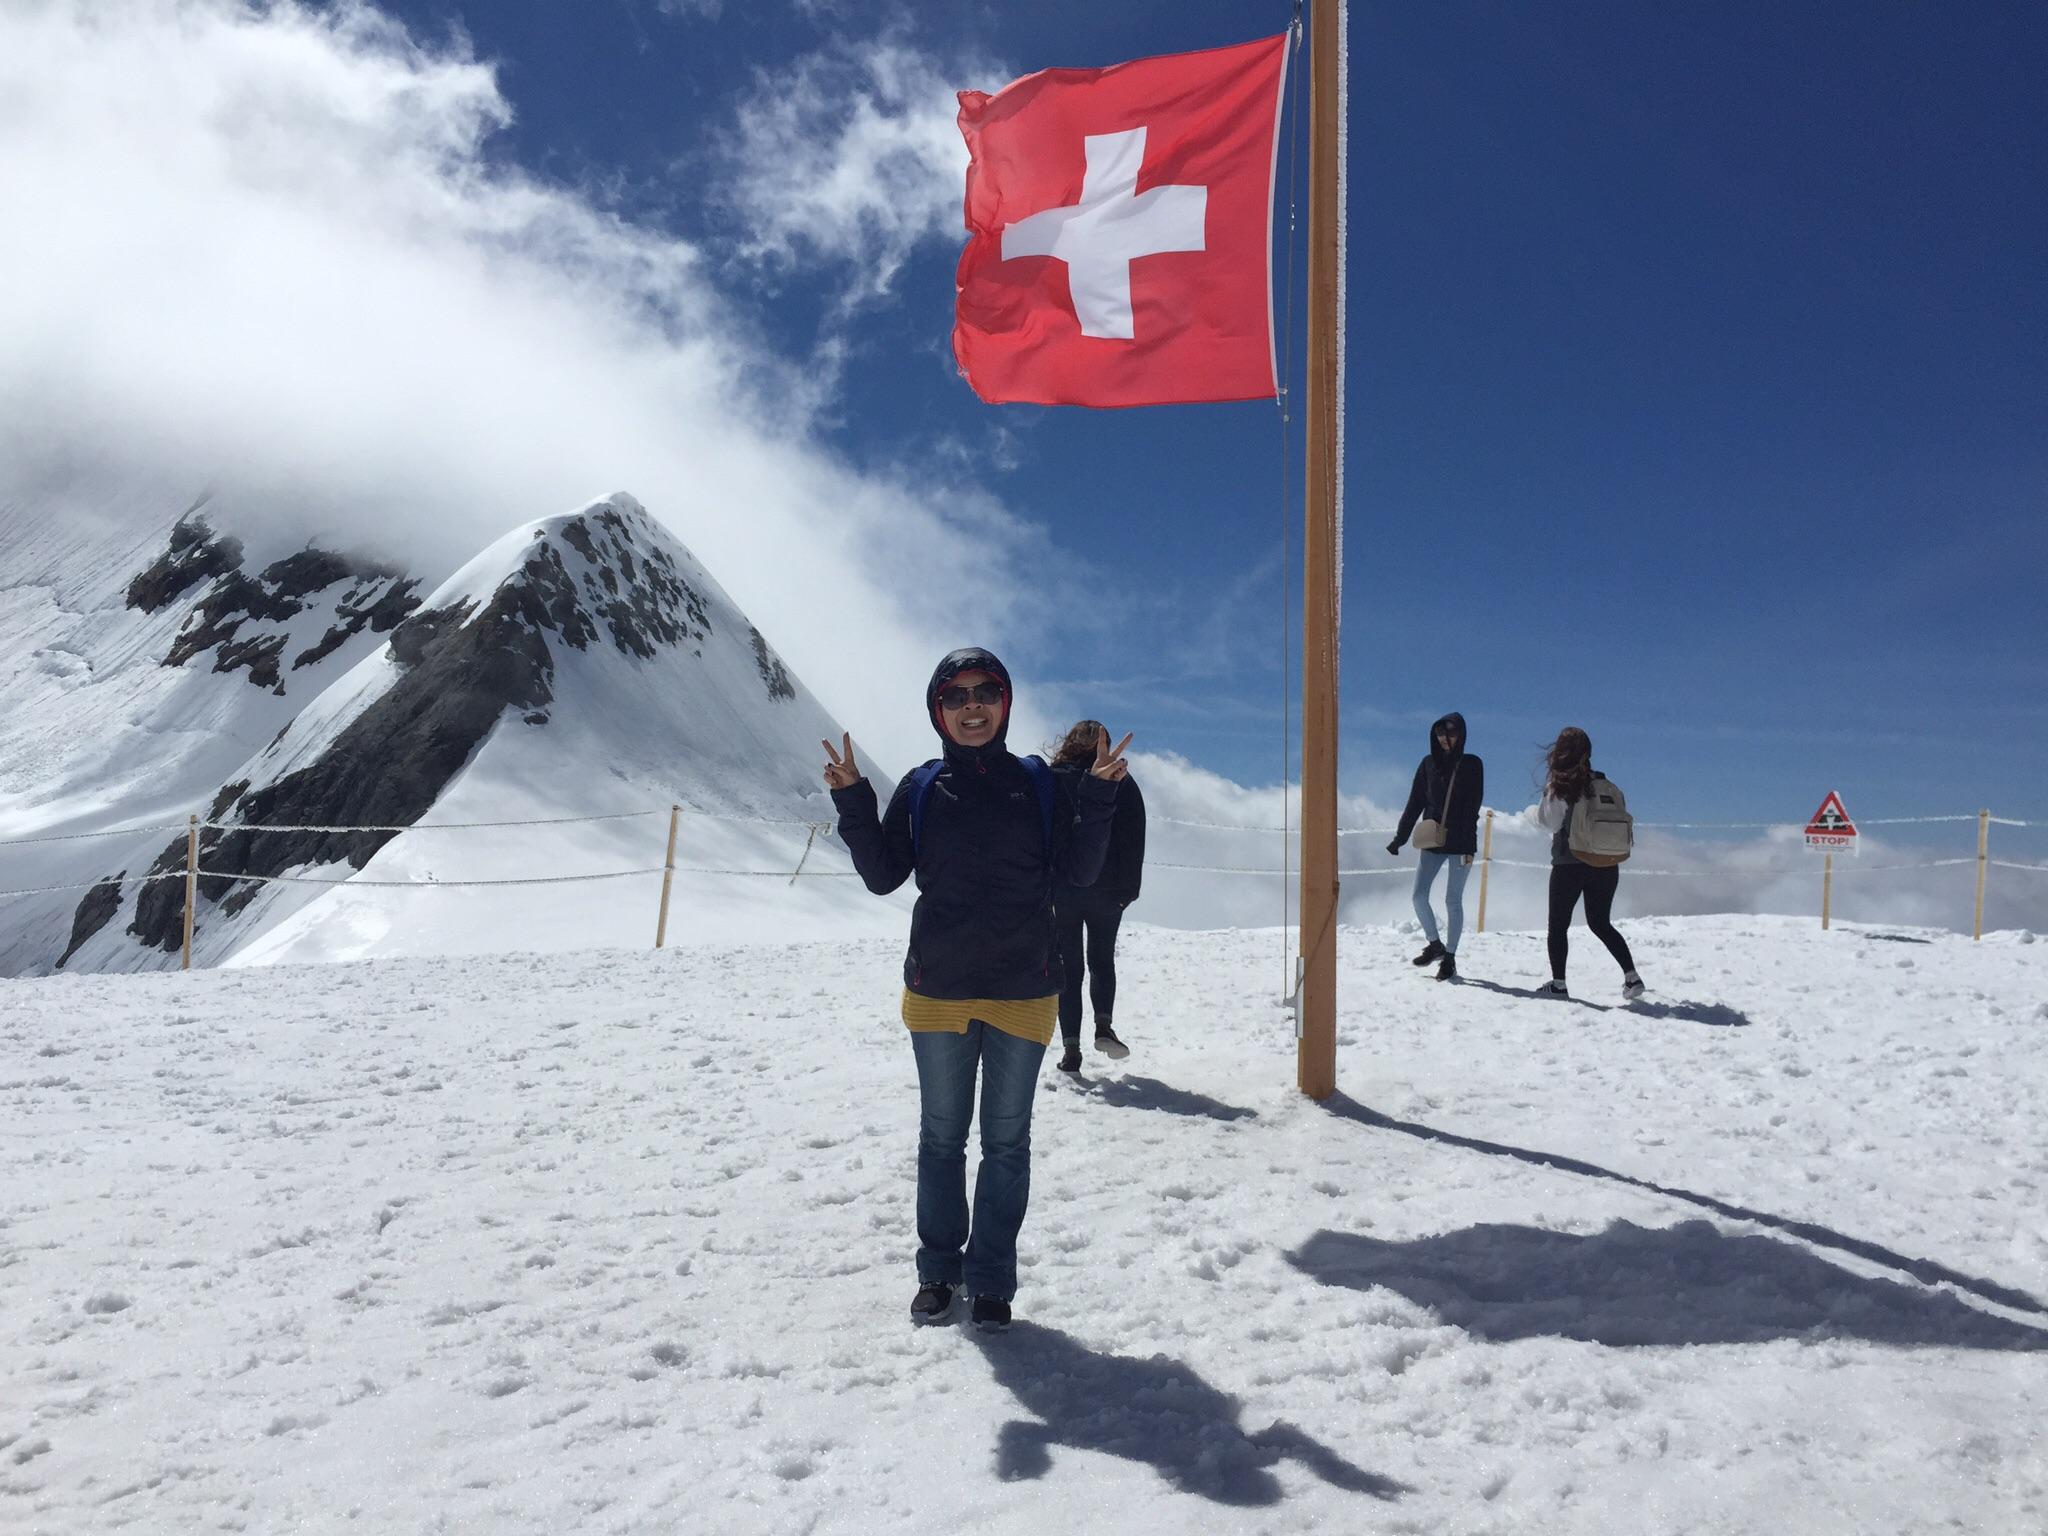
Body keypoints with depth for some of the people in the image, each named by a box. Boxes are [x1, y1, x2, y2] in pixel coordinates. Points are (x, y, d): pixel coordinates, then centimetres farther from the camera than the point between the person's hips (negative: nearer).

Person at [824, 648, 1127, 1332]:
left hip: (1023, 992, 0)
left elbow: (1078, 871, -2)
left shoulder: (1040, 783, 1)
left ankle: (991, 1279, 21)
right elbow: (883, 876, 1)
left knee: (1006, 1141, 8)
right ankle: (938, 1269, 27)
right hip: (937, 991, 1)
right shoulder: (921, 789, 2)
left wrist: (1097, 796, -13)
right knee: (941, 1136, 12)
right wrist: (852, 803, -10)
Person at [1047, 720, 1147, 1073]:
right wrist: (1129, 890, 4)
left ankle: (1071, 1046, 3)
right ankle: (1103, 1024, -4)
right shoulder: (1121, 783, 0)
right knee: (1102, 959, 17)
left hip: (1061, 889, 0)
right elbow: (1134, 841, -1)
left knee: (1068, 966, 7)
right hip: (1106, 890, 0)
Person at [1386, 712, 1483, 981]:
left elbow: (1473, 807, -7)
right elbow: (1415, 803, 8)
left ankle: (1449, 957, 11)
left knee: (1453, 900, 2)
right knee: (1419, 895, -4)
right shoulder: (1428, 764, 6)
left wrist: (1468, 845, -16)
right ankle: (1435, 944, 16)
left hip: (1460, 844, -3)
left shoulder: (1472, 765, -1)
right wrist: (1399, 837, 4)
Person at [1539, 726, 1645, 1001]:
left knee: (1558, 925, 10)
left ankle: (1558, 983, 8)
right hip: (1606, 865, 4)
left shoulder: (1556, 788, -11)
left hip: (1568, 865, -4)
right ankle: (1631, 977, 8)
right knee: (1601, 923, 18)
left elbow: (1547, 820, -2)